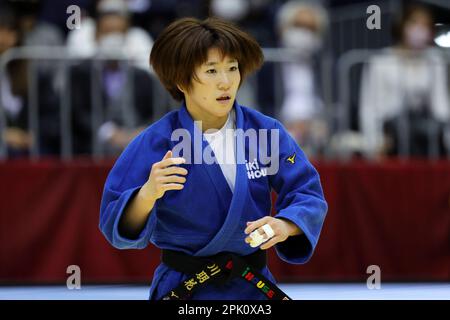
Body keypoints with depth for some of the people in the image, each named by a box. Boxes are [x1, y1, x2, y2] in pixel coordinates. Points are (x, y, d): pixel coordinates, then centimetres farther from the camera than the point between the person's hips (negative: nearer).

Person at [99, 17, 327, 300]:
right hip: (183, 290, -2)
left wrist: (285, 226, -25)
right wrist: (147, 195, -32)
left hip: (254, 287, 2)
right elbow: (117, 225, -12)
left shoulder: (267, 130, -5)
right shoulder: (154, 143, -12)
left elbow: (308, 196, -5)